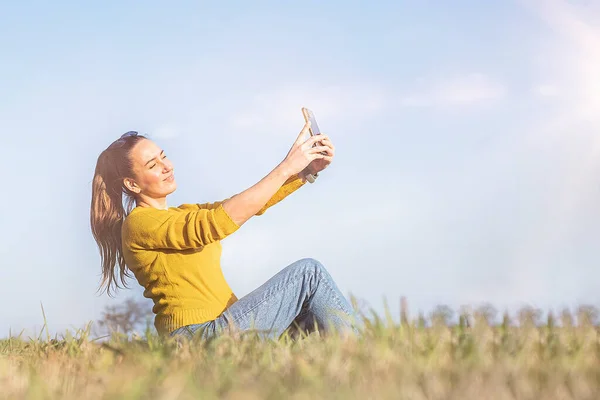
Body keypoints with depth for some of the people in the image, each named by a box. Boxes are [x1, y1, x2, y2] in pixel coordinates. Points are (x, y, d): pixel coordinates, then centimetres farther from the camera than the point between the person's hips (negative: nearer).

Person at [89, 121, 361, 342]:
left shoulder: (184, 214, 20)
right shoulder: (139, 223, -9)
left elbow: (253, 203, 13)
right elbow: (217, 223, -22)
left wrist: (306, 169, -3)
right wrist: (286, 168, -20)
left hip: (222, 328, 9)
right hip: (199, 335, -9)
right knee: (308, 273, -9)